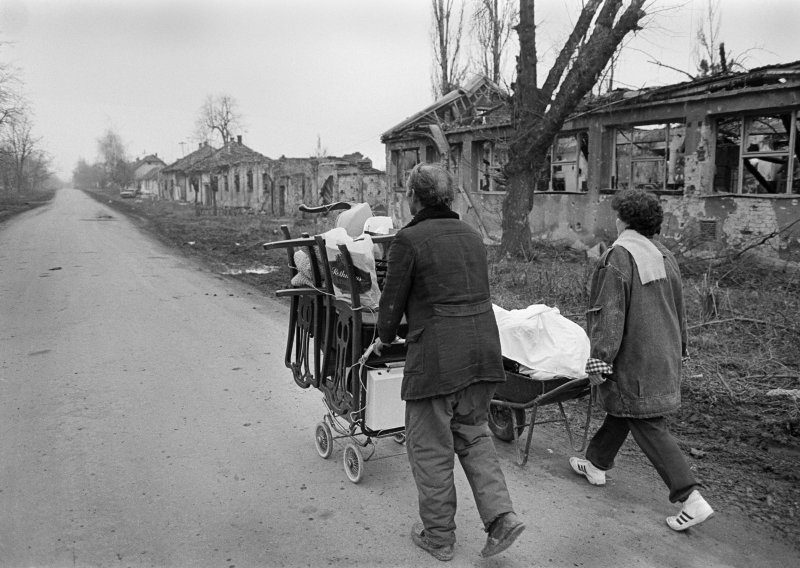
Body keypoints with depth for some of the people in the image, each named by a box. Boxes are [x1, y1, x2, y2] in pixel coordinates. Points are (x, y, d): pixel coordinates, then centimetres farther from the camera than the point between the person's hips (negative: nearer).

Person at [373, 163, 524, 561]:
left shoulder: (408, 240, -9)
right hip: (483, 348, 7)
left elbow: (393, 300, -4)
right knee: (473, 433, 22)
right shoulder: (471, 235, 12)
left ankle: (438, 537, 23)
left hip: (436, 356, -7)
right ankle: (500, 516, 13)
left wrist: (384, 338, 14)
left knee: (430, 447, 9)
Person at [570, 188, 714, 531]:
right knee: (620, 411, 21)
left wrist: (599, 360, -17)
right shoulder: (665, 257, 8)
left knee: (648, 426, -1)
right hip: (665, 358, 9)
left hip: (635, 362, -8)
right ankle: (596, 464, 37)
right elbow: (678, 310, 17)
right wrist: (678, 348, 28)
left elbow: (609, 315, -22)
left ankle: (692, 499, -2)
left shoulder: (617, 258, -18)